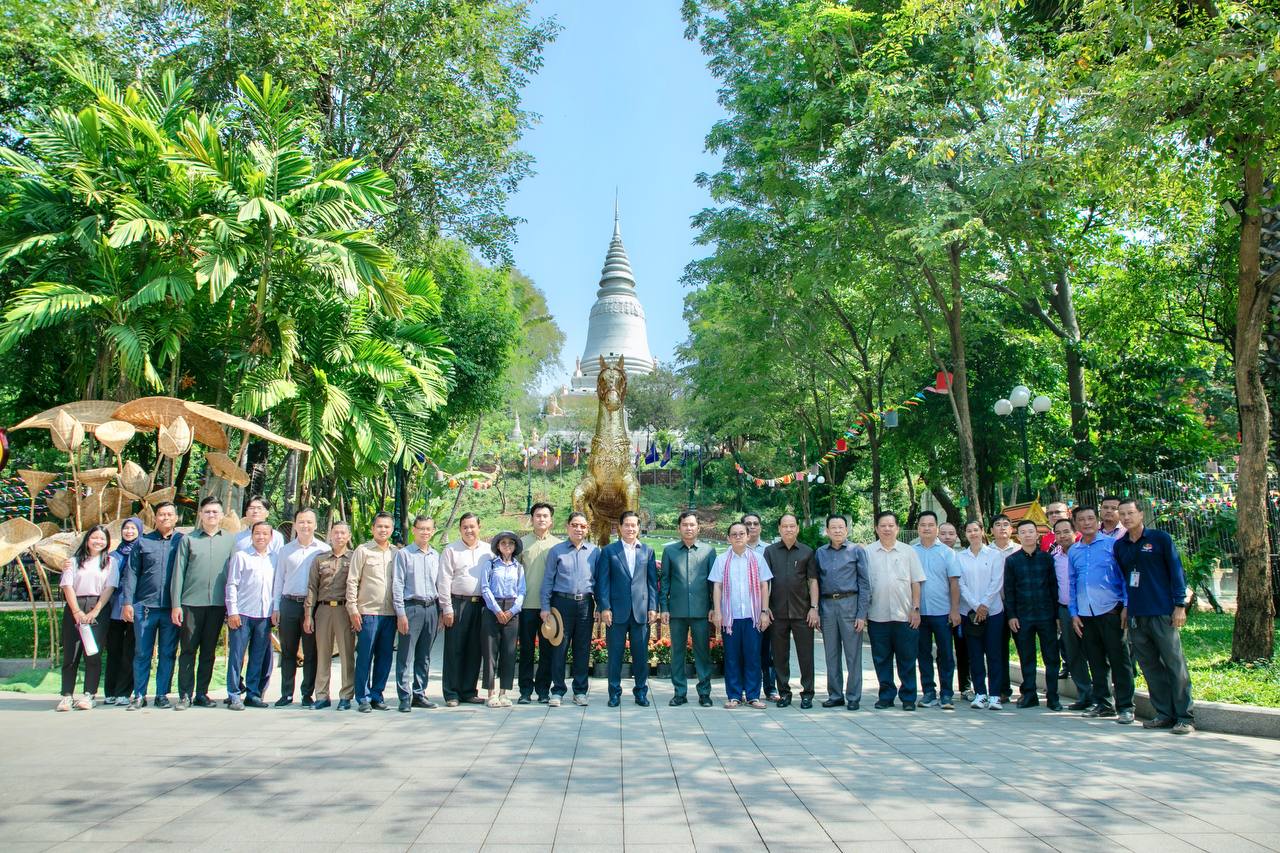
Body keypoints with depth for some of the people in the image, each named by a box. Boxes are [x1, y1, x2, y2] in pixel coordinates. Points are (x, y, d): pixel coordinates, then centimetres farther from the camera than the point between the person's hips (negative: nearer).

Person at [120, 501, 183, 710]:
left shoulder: (182, 542, 5)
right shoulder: (143, 542, 8)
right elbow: (131, 573, 7)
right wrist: (128, 602, -1)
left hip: (171, 608, 0)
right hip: (145, 606, 1)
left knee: (168, 653, 5)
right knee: (142, 653, 5)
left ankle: (162, 694, 14)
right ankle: (139, 695, 14)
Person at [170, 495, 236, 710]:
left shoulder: (230, 540, 8)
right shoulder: (188, 539, 6)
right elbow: (178, 572, 3)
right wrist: (175, 604, -2)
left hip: (217, 603, 1)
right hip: (191, 603, -1)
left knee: (209, 651, 8)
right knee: (188, 650, 2)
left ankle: (202, 693, 16)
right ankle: (185, 695, 9)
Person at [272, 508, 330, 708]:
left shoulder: (324, 550, 3)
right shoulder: (285, 550, 12)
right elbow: (278, 580, 12)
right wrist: (275, 607, 6)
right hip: (289, 604, 2)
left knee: (311, 652, 2)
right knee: (287, 651, 7)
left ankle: (307, 694, 11)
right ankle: (286, 693, 15)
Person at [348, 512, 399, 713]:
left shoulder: (396, 553, 11)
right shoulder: (363, 551, 1)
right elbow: (352, 581, -1)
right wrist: (353, 609, -7)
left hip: (390, 613, 4)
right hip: (368, 612, -4)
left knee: (384, 658, 7)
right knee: (365, 657, -1)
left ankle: (376, 696, 18)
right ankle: (363, 698, 9)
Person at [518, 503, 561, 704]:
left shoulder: (559, 544, 6)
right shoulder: (522, 543, 6)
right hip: (527, 604, 0)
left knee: (547, 649, 5)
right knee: (526, 648, 5)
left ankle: (543, 689, 15)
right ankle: (525, 690, 13)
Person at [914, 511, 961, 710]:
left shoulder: (946, 552, 3)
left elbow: (954, 582, 1)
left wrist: (955, 610, -5)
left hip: (942, 611, -1)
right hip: (918, 612, 2)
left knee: (945, 654, 1)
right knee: (924, 653, 8)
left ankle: (946, 694, 9)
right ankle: (928, 692, 17)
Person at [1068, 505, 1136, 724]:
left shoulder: (1111, 544, -1)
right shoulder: (1073, 551, 12)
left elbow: (1124, 575, -3)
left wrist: (1126, 606, -10)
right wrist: (1074, 613, 10)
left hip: (1110, 610, -5)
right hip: (1085, 614, 5)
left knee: (1119, 659, -2)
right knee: (1096, 661, 11)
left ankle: (1125, 706, 4)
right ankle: (1102, 703, 20)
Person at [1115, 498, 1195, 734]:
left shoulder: (1160, 538, -1)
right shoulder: (1119, 546, 10)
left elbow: (1176, 571, -2)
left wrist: (1180, 605, -8)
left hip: (1163, 612, -5)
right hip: (1136, 616, 5)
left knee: (1174, 664, -3)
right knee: (1150, 667, 7)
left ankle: (1185, 717, 2)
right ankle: (1164, 714, 15)